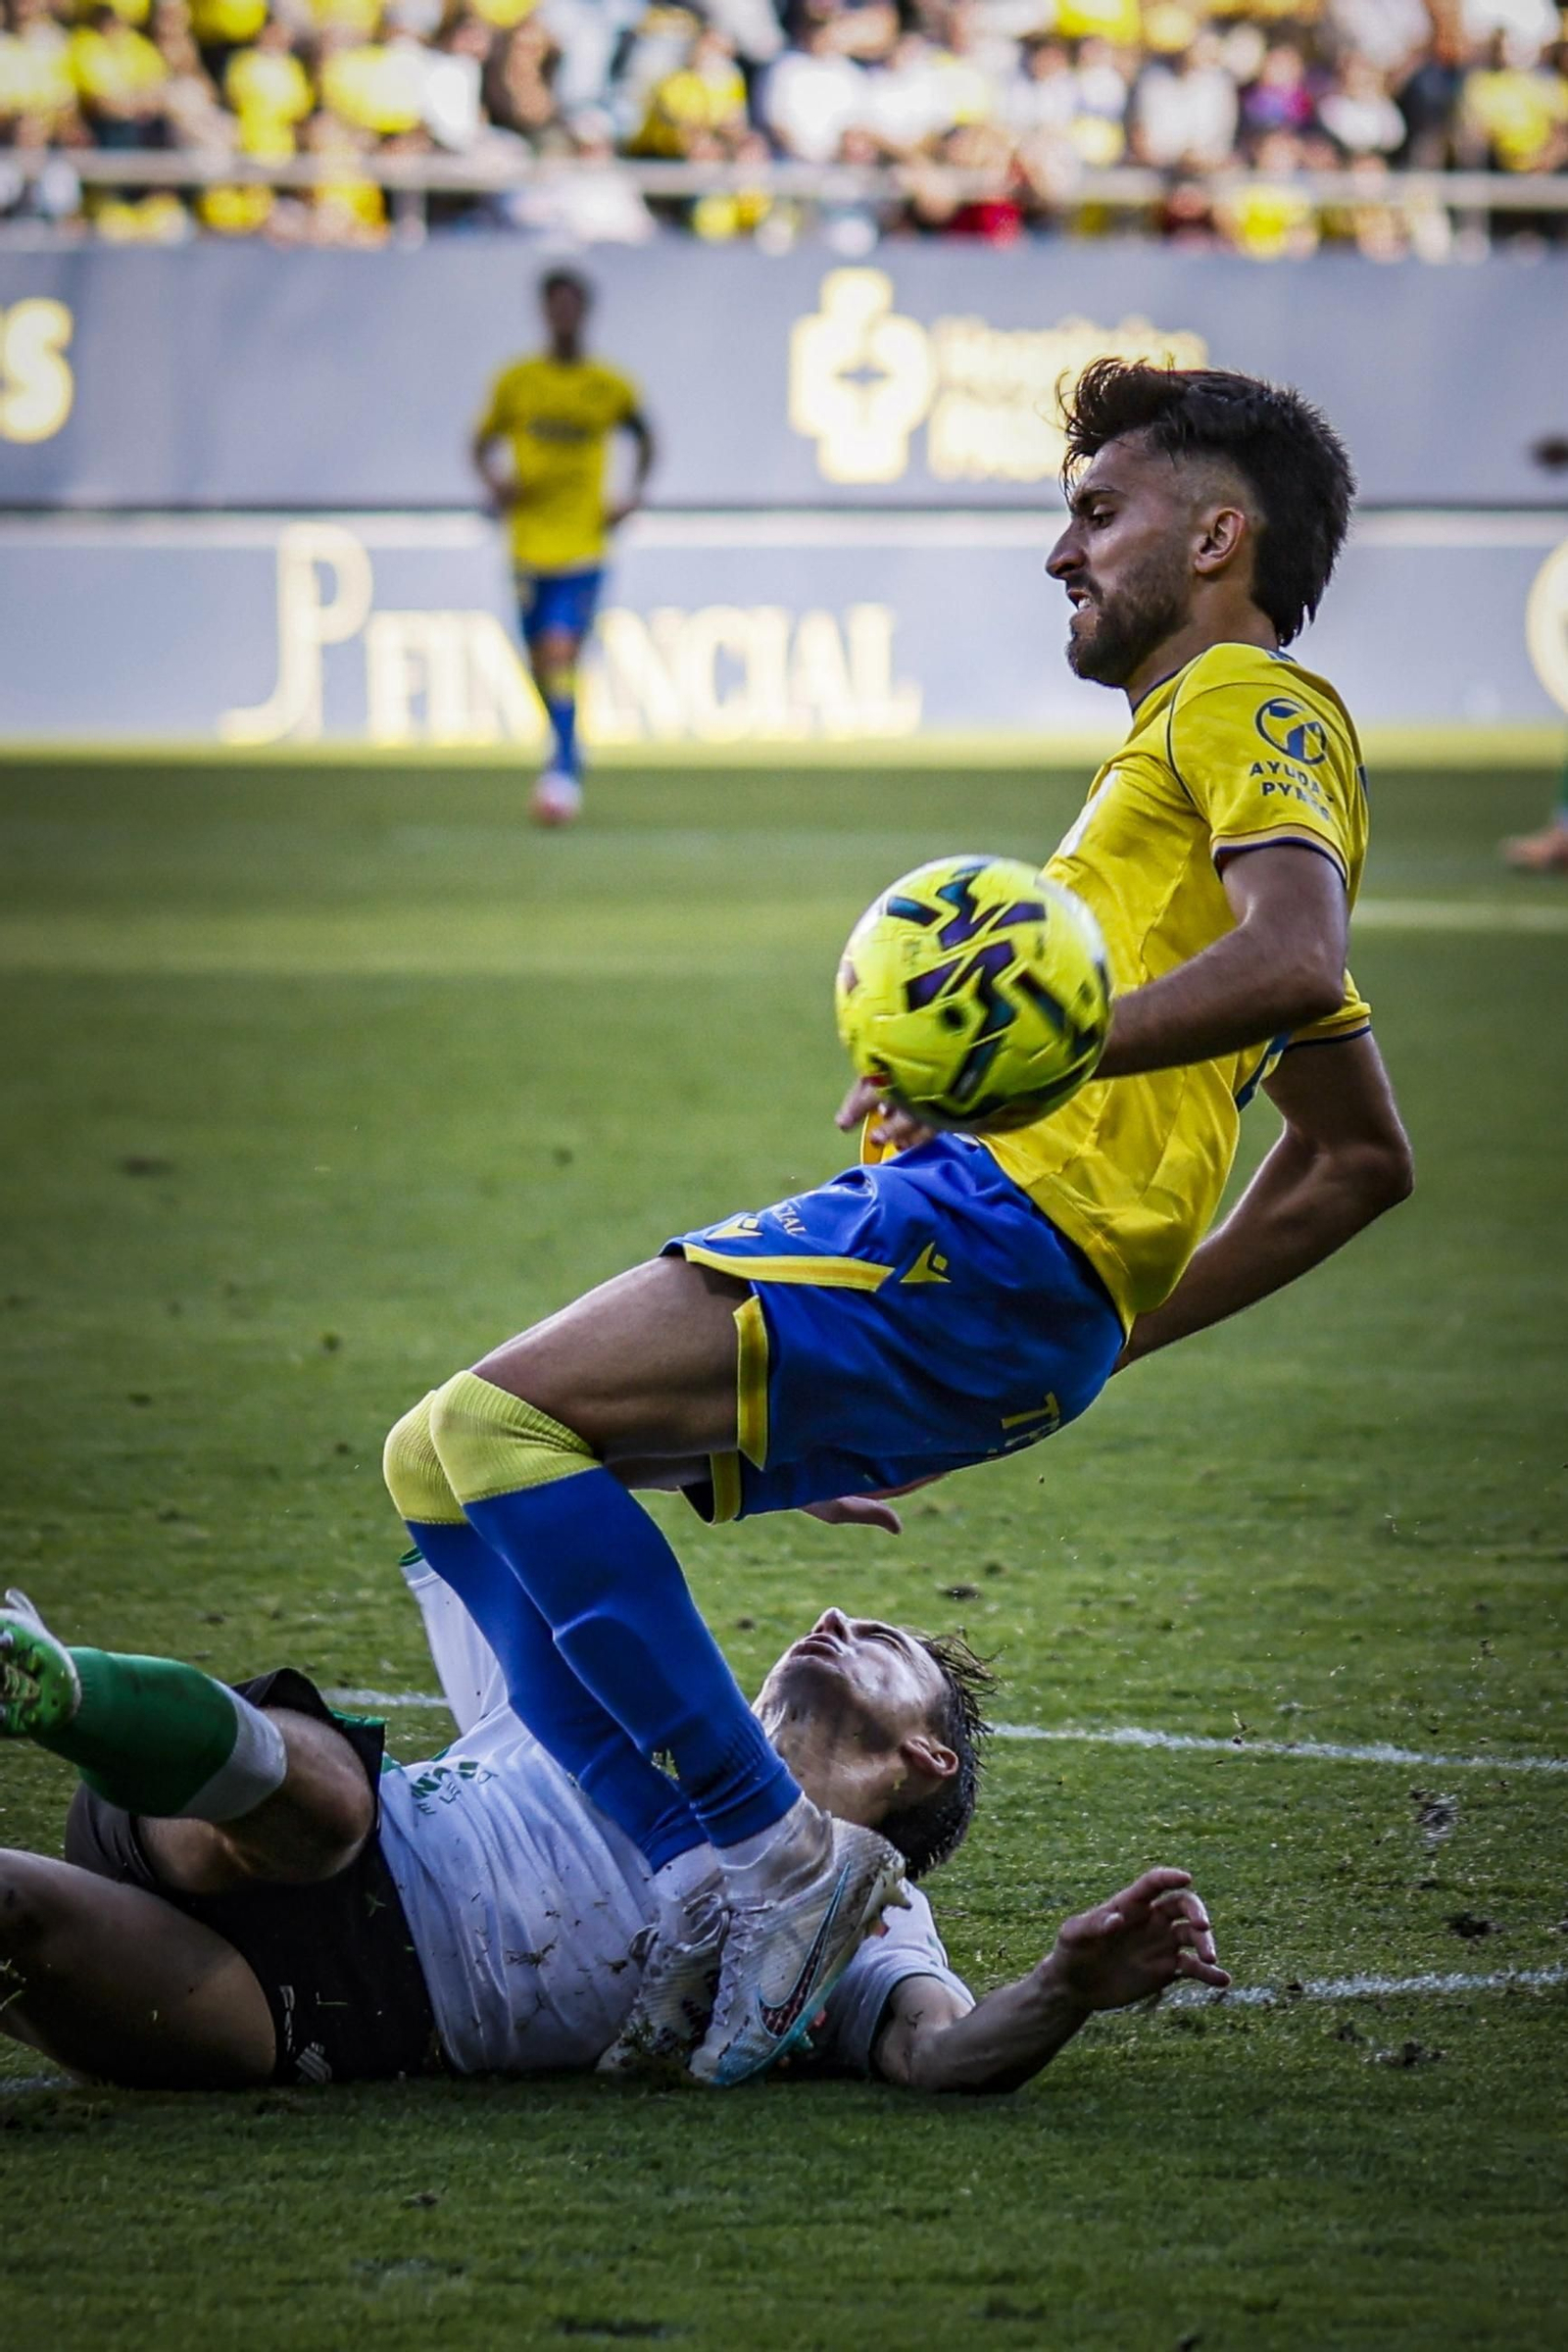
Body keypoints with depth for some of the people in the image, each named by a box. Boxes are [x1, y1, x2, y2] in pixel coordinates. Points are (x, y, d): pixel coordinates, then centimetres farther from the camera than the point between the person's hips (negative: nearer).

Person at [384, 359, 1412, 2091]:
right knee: (452, 1459, 10)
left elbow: (1295, 955, -20)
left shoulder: (1250, 702, 3)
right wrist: (1108, 1332, 31)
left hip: (988, 1228, -10)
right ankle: (696, 1902, 1)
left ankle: (773, 1855, -20)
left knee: (481, 1434, -20)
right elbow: (1358, 1159, 33)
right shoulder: (1229, 735, 32)